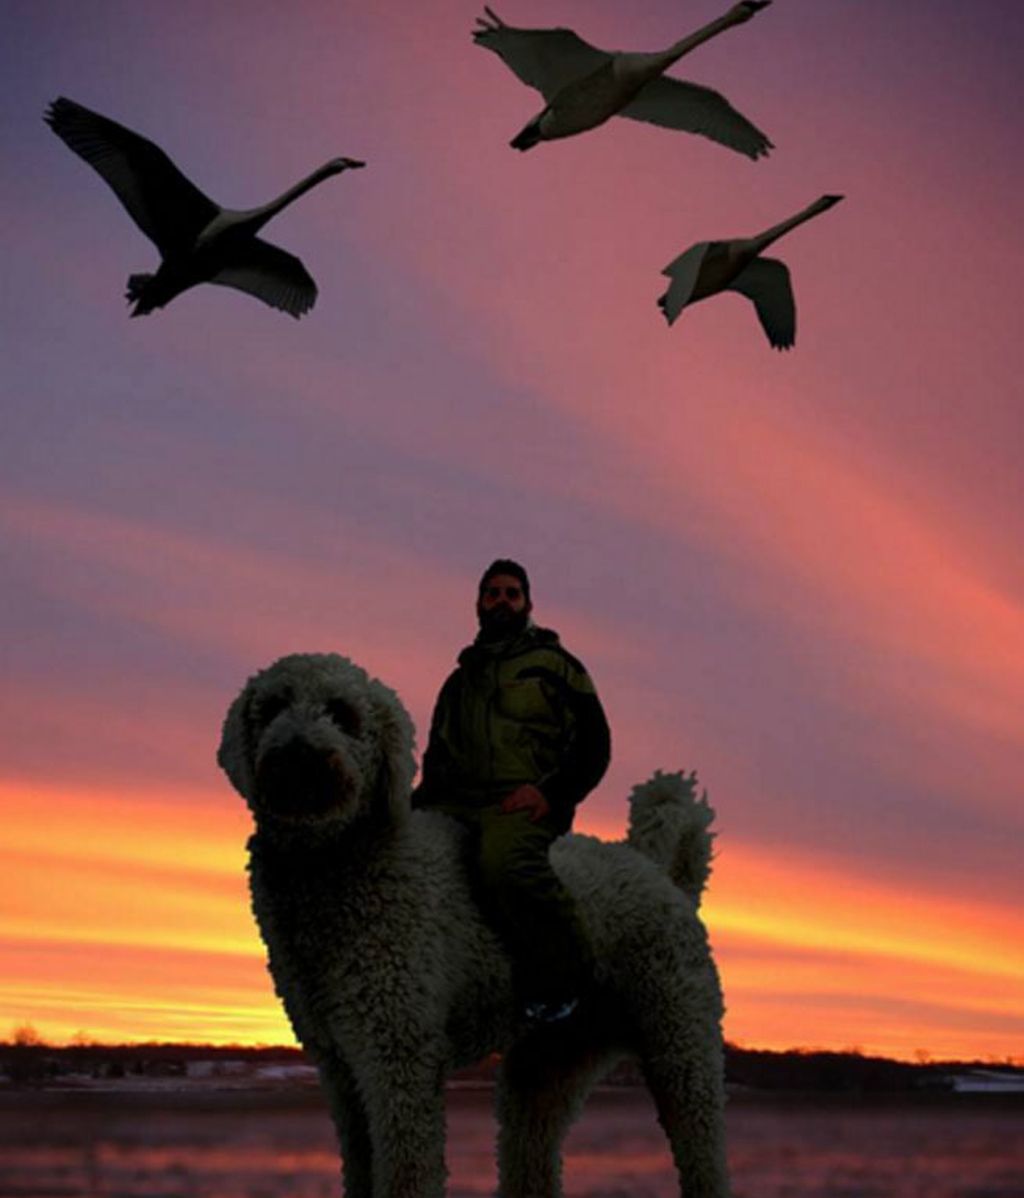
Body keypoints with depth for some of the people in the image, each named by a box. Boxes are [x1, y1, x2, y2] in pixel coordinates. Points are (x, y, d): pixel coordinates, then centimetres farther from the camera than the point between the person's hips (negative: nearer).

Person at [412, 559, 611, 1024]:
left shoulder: (554, 665, 16)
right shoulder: (459, 681, 30)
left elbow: (593, 745, 7)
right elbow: (436, 758, 31)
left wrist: (551, 792, -10)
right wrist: (415, 805, 8)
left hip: (524, 803, -6)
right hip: (454, 805, 6)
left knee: (502, 862, -39)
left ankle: (559, 979, -25)